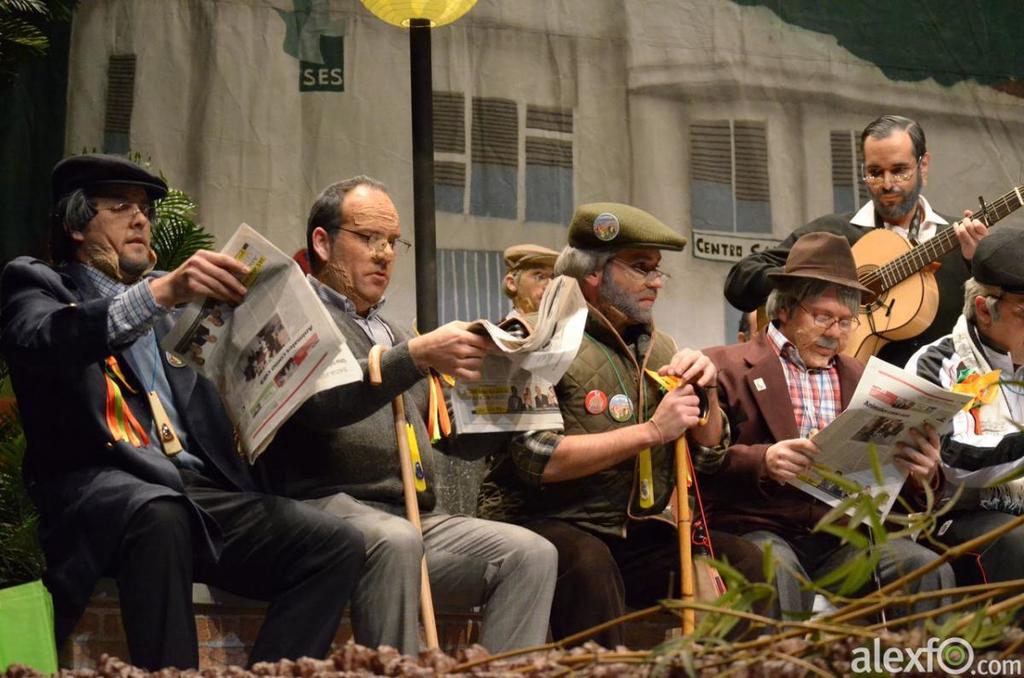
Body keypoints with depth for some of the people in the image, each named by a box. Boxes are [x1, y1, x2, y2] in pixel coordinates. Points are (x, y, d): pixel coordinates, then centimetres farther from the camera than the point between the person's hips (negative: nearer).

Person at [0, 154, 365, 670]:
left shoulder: (173, 299, 28)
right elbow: (43, 340, -11)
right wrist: (159, 293, -25)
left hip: (200, 491, 5)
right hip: (99, 486, -5)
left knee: (338, 545, -17)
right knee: (160, 513, -40)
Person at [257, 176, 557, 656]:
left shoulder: (391, 334, 29)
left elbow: (464, 439, 25)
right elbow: (319, 404, -16)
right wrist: (416, 356, -22)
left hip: (417, 519, 7)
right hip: (328, 506, -7)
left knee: (531, 553, -16)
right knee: (395, 541, -38)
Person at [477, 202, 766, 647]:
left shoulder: (657, 347, 15)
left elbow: (708, 456, 18)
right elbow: (538, 460, -20)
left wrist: (704, 391, -2)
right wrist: (650, 431, -18)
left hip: (638, 534, 6)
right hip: (545, 524, -6)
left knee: (743, 561, -14)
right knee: (589, 562, -37)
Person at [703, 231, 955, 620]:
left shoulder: (860, 379, 21)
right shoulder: (725, 368, 7)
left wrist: (921, 475, -7)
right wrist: (761, 461, -23)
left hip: (842, 537, 4)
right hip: (757, 530, -4)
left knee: (928, 568, -24)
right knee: (778, 569, -38)